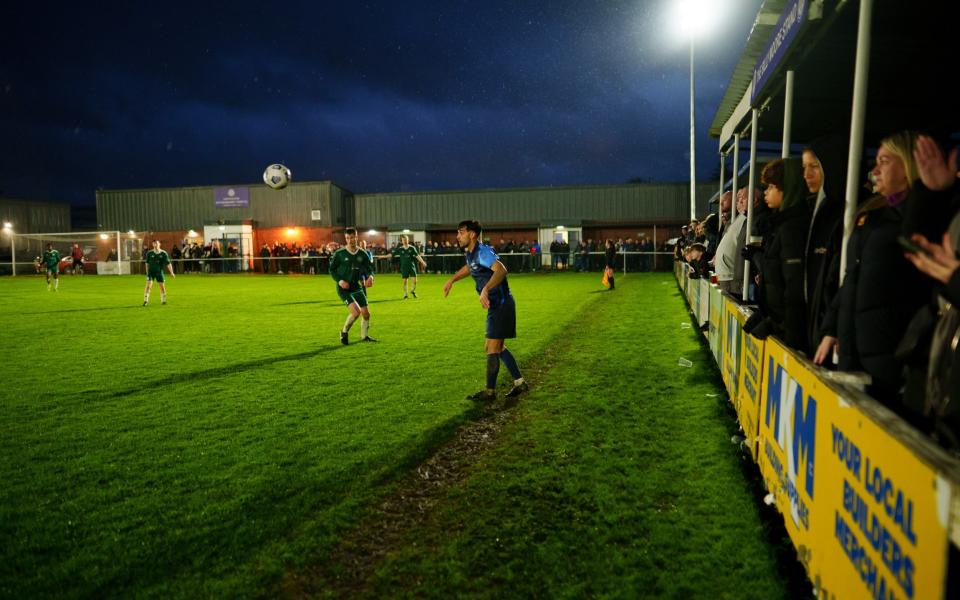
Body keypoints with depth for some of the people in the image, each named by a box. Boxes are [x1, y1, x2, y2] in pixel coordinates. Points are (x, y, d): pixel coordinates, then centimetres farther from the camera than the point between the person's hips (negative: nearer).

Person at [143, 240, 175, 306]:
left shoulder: (163, 253, -6)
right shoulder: (149, 253, -4)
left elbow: (168, 263, -5)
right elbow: (147, 263, 8)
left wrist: (171, 273, -10)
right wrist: (147, 272, 11)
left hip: (159, 272, 1)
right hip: (151, 271, -1)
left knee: (162, 286, 3)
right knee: (148, 285, -12)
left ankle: (163, 300, 19)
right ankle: (145, 301, -7)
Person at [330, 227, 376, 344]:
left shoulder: (362, 254, 2)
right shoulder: (339, 253, -7)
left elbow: (369, 268, 10)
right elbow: (332, 269, 1)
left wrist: (369, 276, -12)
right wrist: (339, 280, -15)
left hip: (357, 287, 4)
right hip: (343, 288, -4)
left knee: (366, 313, 4)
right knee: (356, 311, -20)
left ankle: (364, 336, 29)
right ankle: (344, 332, 5)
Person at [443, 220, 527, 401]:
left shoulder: (482, 251, -19)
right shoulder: (470, 253, 11)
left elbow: (501, 270, -37)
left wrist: (486, 289, -50)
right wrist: (452, 280, 33)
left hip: (501, 304, -10)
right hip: (496, 306, 10)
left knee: (492, 348, -5)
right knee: (496, 347, 16)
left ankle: (490, 391, 6)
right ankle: (519, 382, 24)